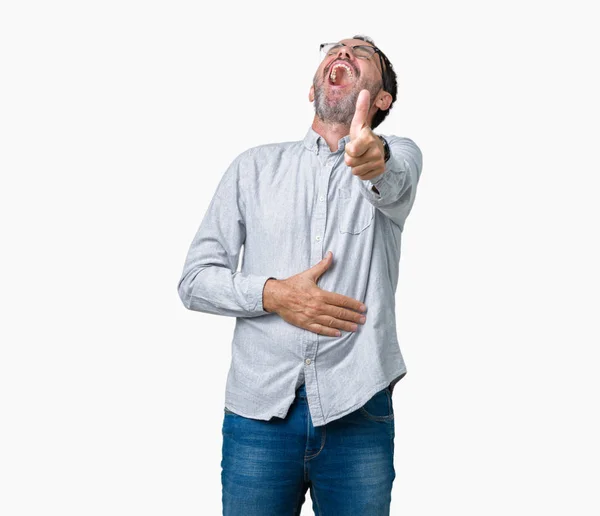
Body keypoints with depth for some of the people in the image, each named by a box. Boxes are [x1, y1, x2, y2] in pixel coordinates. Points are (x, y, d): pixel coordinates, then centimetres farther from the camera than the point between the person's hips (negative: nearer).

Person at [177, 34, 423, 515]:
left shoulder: (399, 156, 6)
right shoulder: (255, 166, 8)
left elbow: (392, 181, -21)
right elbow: (195, 280, 5)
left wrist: (374, 158, -44)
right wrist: (273, 295, -12)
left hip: (358, 413, 0)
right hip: (258, 410, 1)